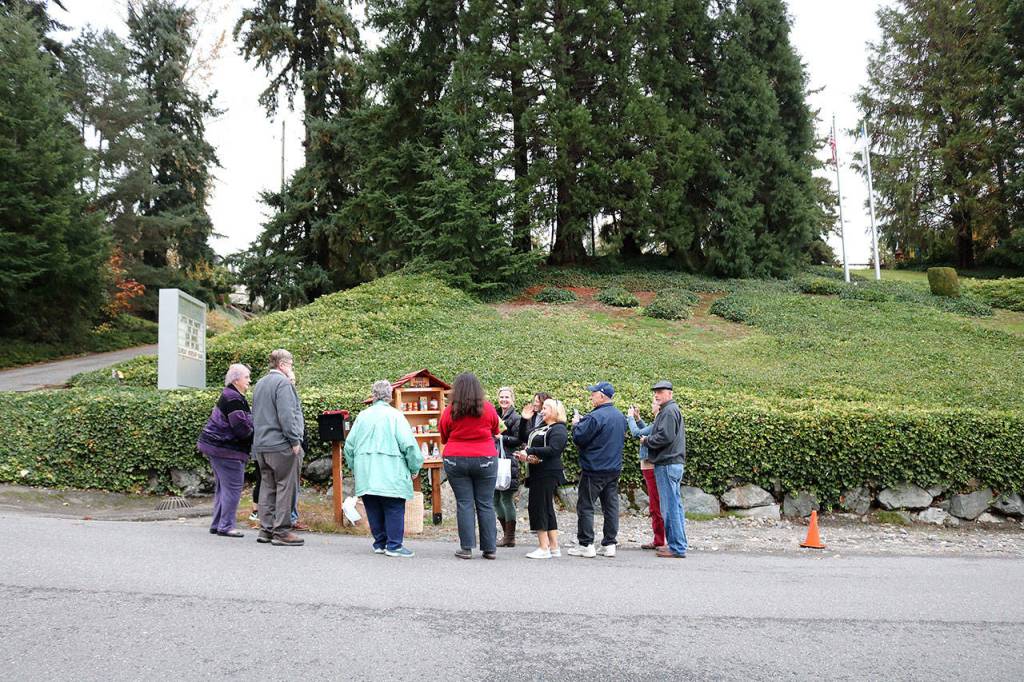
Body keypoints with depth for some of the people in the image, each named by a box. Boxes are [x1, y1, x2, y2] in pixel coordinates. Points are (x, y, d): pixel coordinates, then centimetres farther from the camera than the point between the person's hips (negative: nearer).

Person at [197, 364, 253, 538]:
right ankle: (225, 526, 0)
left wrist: (250, 425, 4)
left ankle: (217, 524, 22)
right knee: (233, 487, -5)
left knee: (222, 487, 16)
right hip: (226, 449, -11)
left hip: (216, 446, 11)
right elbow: (241, 427, -23)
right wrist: (254, 430, -6)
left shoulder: (230, 396, 17)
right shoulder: (233, 398, -17)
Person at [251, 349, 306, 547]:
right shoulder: (283, 383, -13)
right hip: (281, 445, -9)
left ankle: (266, 529, 16)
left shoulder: (259, 384, 17)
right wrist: (295, 441, -15)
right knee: (285, 487, -3)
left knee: (267, 486, 13)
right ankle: (281, 531, -2)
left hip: (261, 444, 9)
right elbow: (286, 415, -19)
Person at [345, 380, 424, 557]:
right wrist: (414, 468, 2)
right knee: (394, 510, 2)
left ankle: (379, 543, 20)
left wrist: (354, 467, 24)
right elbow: (409, 444, -10)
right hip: (390, 474, -4)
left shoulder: (362, 416, 7)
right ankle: (394, 546, 2)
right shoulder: (395, 416, -5)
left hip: (365, 475, 5)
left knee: (374, 510, 12)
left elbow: (349, 445, 12)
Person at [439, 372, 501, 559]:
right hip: (485, 460, 1)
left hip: (456, 460, 0)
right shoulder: (488, 409, -3)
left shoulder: (450, 411, -5)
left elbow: (443, 437, 8)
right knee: (486, 504, 6)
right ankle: (489, 548, 9)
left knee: (464, 504, 3)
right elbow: (495, 431, 13)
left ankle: (466, 548, 3)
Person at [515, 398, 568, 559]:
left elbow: (553, 449, -23)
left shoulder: (559, 429, -10)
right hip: (538, 473, 10)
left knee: (539, 507, -9)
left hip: (548, 473, -10)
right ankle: (554, 547, 17)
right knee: (547, 509, 11)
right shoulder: (542, 427, 20)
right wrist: (524, 419, 15)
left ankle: (544, 548, -5)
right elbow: (524, 438, 27)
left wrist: (529, 451, -21)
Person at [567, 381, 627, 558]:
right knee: (611, 506, 9)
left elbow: (578, 438, -18)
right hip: (614, 469, 8)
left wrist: (576, 424, 3)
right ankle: (610, 544, 12)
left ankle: (585, 545, 3)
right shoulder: (620, 416, 10)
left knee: (585, 506, 1)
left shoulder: (595, 417, -18)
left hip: (594, 469, -8)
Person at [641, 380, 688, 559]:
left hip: (667, 464, -11)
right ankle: (678, 544, 19)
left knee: (670, 506, -7)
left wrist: (647, 441, -7)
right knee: (675, 505, 13)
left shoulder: (669, 411, -12)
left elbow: (665, 437, -21)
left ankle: (677, 548, -5)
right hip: (675, 463, 11)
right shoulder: (673, 410, 21)